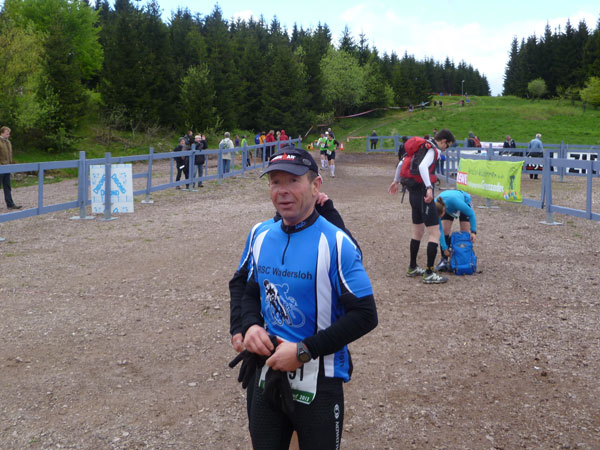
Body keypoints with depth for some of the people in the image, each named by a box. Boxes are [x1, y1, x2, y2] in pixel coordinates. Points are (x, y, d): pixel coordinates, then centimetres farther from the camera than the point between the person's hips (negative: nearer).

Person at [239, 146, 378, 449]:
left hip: (319, 382, -5)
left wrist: (304, 351, -21)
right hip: (267, 376, 5)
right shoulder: (262, 238, 2)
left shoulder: (336, 244, -17)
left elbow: (365, 315, -18)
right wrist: (250, 326, -7)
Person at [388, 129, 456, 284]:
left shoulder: (422, 147, 14)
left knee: (418, 231, 22)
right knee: (435, 233, -7)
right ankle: (429, 274, -8)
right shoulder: (432, 150, -12)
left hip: (414, 192, 10)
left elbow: (402, 163, 22)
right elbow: (423, 167, -32)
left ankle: (412, 268, 31)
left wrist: (396, 181, 34)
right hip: (423, 194, -10)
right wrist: (429, 187, -40)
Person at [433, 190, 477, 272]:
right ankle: (444, 260, -8)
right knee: (444, 231, -13)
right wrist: (444, 248, -26)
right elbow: (439, 229, -27)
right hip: (449, 208, 2)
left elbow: (471, 213, -30)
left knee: (465, 232, -11)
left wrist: (473, 232, -33)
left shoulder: (454, 201, -47)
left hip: (465, 201, -2)